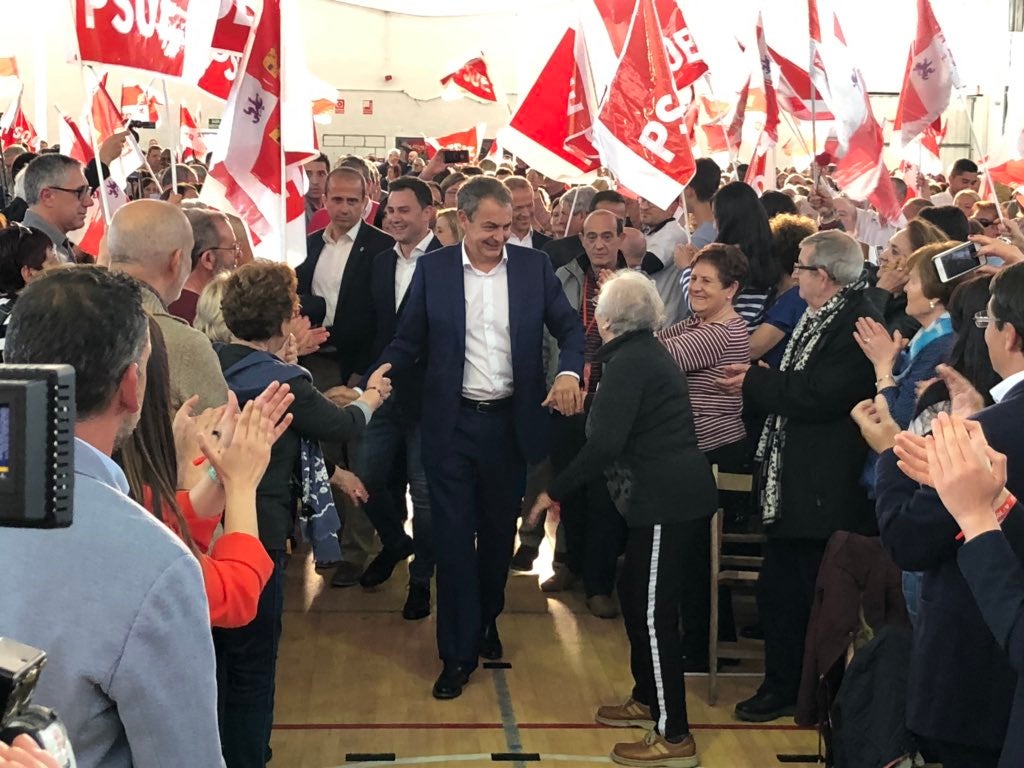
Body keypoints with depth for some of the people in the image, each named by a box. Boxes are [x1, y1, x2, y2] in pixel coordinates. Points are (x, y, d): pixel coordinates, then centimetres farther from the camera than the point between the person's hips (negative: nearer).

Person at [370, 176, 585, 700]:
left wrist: (570, 369, -20)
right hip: (452, 423, -1)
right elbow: (408, 341, -1)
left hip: (511, 421, 1)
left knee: (499, 532, 16)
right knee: (453, 537, 1)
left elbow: (568, 327, 1)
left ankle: (486, 620, 39)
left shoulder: (533, 266, 1)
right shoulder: (433, 269, -1)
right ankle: (458, 653, 9)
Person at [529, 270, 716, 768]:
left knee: (654, 612, -5)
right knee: (634, 595, 21)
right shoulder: (647, 353, 16)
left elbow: (604, 444, -21)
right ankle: (647, 699, 34)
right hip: (676, 491, 10)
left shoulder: (628, 362, -13)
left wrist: (555, 491, -14)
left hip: (666, 499, -10)